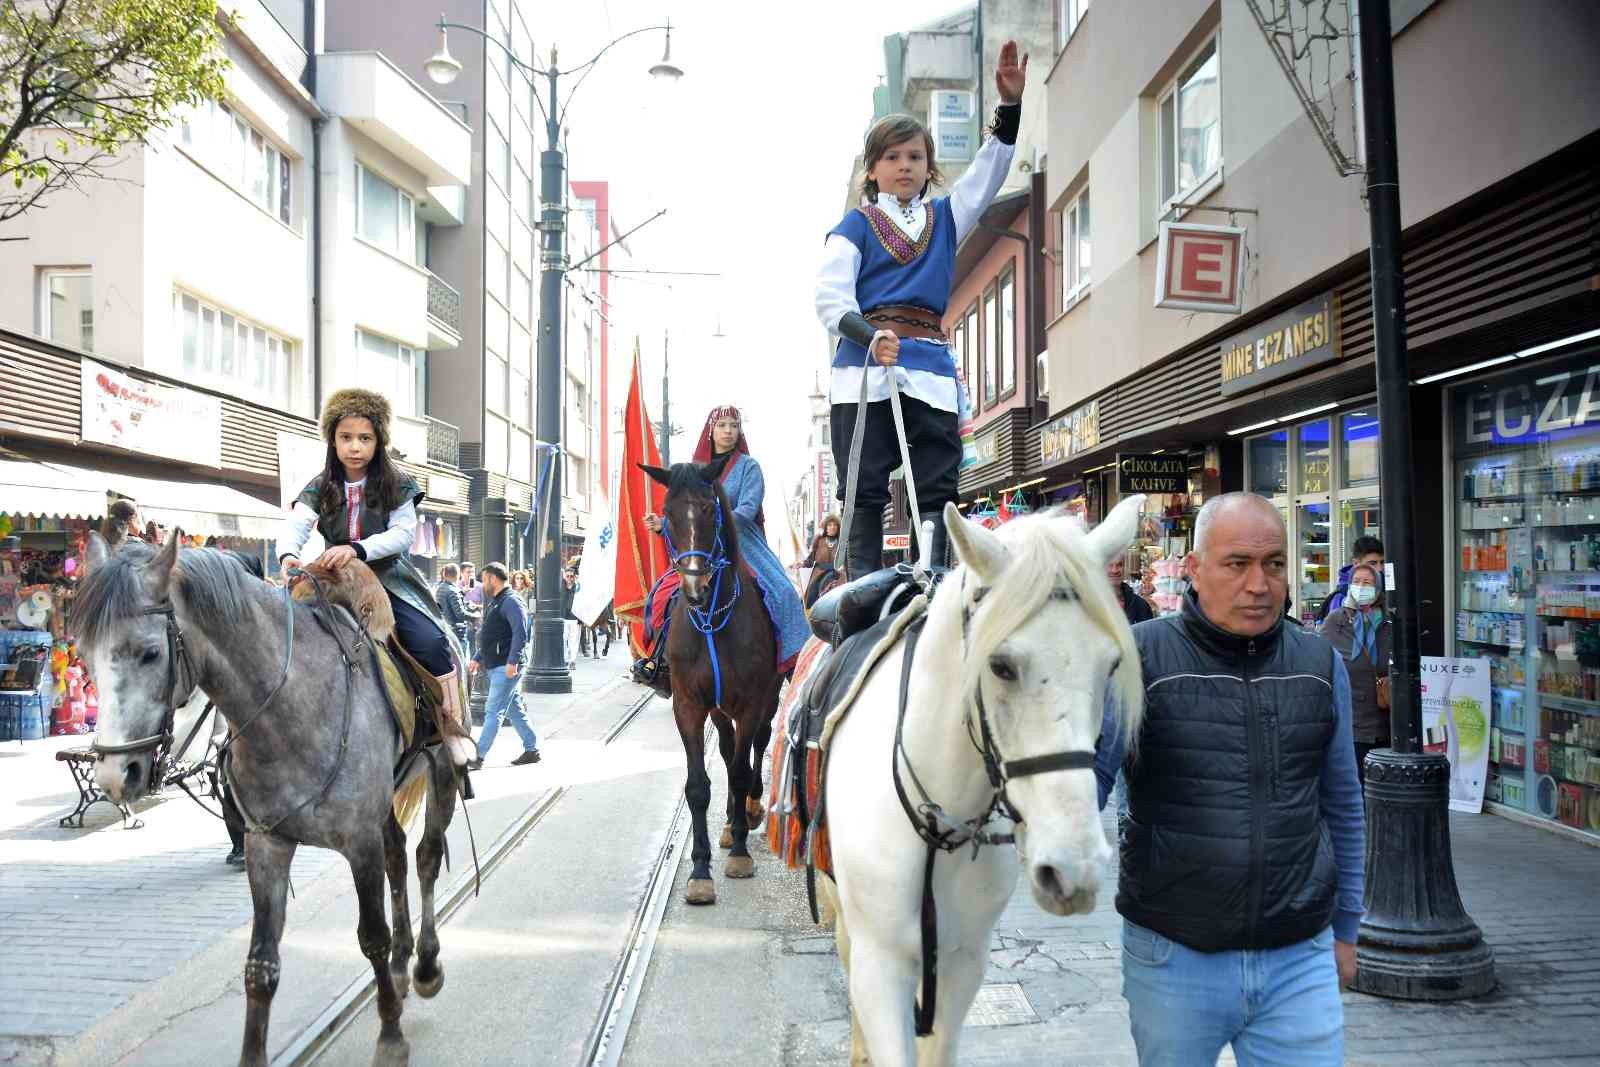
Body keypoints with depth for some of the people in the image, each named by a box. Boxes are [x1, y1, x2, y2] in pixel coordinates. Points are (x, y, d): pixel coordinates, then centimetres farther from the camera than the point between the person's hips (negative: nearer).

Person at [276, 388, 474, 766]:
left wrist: (357, 549, -30)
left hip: (390, 580, -3)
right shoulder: (320, 490, 4)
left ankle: (452, 723, -7)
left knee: (431, 643, -23)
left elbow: (404, 533, -13)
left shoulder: (396, 486, 0)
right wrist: (288, 555, -36)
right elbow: (293, 526, -12)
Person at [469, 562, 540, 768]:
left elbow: (521, 633, -22)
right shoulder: (494, 602, 20)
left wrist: (512, 661, -27)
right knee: (514, 711, 12)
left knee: (493, 711, -9)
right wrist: (478, 658, 21)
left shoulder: (511, 601, -12)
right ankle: (532, 750, 19)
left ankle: (478, 757, -10)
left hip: (506, 667, -10)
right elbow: (488, 634, 27)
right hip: (495, 666, 10)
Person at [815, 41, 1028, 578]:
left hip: (933, 372, 4)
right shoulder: (855, 226, 5)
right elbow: (831, 298, -7)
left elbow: (988, 173, 14)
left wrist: (1010, 105, 0)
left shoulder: (944, 219, 20)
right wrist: (869, 336, -26)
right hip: (863, 372, -4)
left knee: (938, 492, -1)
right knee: (864, 494, -4)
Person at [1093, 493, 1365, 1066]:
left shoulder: (1321, 666, 3)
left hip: (1300, 959, 2)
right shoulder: (1140, 659, -10)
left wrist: (1345, 930, 16)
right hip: (1172, 958, -2)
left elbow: (1343, 808, 13)